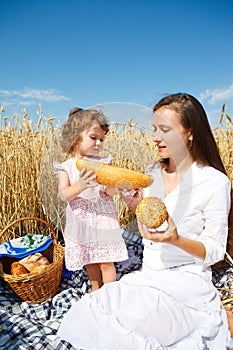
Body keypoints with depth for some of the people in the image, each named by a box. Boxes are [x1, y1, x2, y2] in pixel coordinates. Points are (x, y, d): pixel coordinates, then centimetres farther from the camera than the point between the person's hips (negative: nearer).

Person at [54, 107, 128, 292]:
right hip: (81, 222, 2)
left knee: (106, 262, 6)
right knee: (90, 261, 20)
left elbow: (111, 193, -10)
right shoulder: (66, 167, -5)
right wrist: (80, 186, -36)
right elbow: (64, 195, -17)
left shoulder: (102, 162, -4)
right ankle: (96, 289, 45)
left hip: (103, 220, -1)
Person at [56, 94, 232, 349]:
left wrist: (176, 239, -27)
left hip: (186, 282, -4)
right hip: (147, 276, 5)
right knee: (86, 315, -13)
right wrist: (138, 207, -8)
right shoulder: (152, 173, 2)